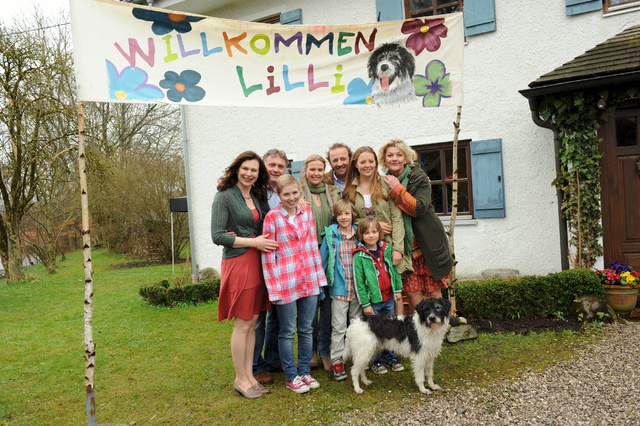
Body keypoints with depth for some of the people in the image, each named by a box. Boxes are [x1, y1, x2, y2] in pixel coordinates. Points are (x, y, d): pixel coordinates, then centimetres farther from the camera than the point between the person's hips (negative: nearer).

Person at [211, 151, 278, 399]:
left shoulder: (258, 197, 13)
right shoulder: (224, 197, -8)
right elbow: (217, 236, -13)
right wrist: (253, 242, -16)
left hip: (257, 262, 7)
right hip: (238, 262, -7)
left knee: (253, 322, 10)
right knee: (242, 324, -1)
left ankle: (249, 375, 21)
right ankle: (240, 379, 13)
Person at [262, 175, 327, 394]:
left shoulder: (307, 212, 5)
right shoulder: (272, 217, -8)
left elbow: (314, 245, 10)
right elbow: (268, 254, -8)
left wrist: (319, 275, 7)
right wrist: (273, 286, -10)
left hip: (309, 279, 5)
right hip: (285, 281, -4)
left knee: (306, 329, 13)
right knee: (288, 332, 7)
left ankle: (305, 372, 27)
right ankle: (291, 377, 21)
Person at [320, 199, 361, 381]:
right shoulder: (330, 236, -3)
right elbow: (322, 260, 1)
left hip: (358, 289, 2)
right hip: (339, 288, -2)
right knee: (338, 327, 1)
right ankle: (337, 361, 10)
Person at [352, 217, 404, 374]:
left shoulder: (387, 249, 3)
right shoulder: (359, 256, -11)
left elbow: (394, 270, 12)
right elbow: (359, 282, -10)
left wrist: (398, 289, 9)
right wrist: (365, 304, -11)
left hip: (389, 298, 5)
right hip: (373, 300, -4)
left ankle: (390, 357, 30)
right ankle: (376, 361, 19)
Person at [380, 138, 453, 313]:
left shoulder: (419, 178, -5)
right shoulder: (384, 182, 6)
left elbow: (420, 208, -19)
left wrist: (397, 189, -19)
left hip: (427, 244, -2)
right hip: (404, 246, 3)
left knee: (434, 292, 2)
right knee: (412, 293, -1)